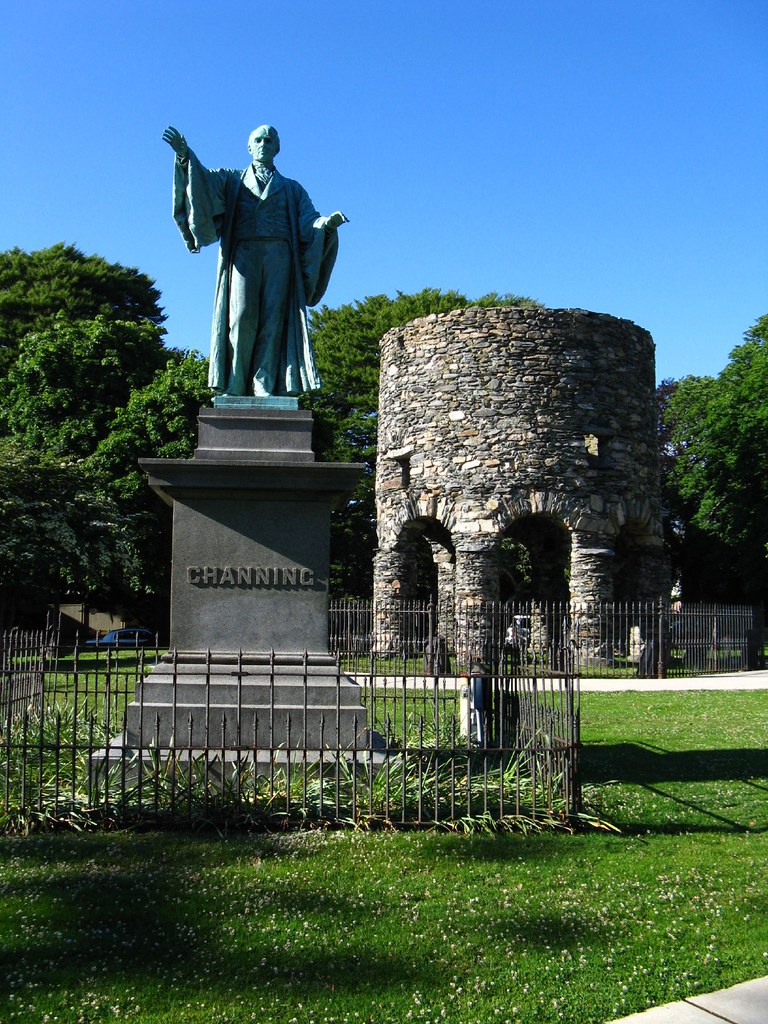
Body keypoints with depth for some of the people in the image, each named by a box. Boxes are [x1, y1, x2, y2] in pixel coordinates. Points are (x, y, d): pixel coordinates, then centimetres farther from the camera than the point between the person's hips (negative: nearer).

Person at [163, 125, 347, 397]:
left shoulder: (292, 189, 26)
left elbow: (309, 224, 12)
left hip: (279, 255, 1)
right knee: (241, 316, -16)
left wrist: (327, 222, -11)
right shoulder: (233, 180, 24)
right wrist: (184, 155, -15)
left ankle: (264, 387, -19)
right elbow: (204, 180, 5)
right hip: (243, 253, -1)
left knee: (273, 317, -13)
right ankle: (233, 387, -17)